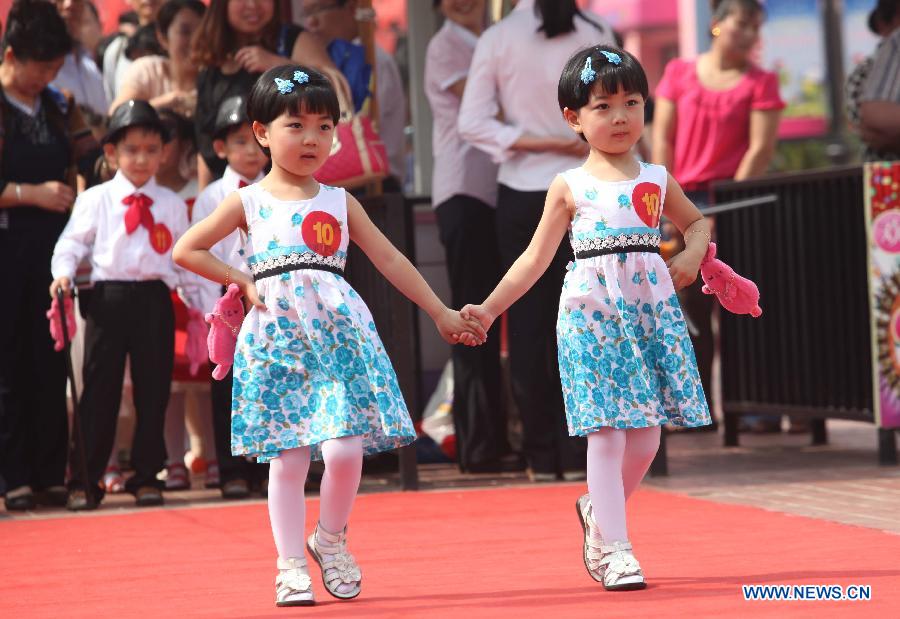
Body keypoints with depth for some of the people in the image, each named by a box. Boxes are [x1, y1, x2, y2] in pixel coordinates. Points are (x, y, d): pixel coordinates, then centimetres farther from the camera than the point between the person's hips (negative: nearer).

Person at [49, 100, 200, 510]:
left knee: (153, 390, 5)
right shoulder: (95, 200, 3)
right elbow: (72, 243, 3)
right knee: (100, 391, 1)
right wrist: (63, 274, -14)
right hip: (108, 299, -2)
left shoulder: (171, 204, 10)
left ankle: (146, 477, 15)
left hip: (155, 301, 2)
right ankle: (85, 481, 6)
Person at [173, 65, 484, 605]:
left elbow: (391, 260, 12)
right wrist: (243, 281, 2)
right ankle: (291, 564, 8)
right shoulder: (248, 203, 5)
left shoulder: (340, 203, 10)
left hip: (339, 332, 1)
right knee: (288, 458, -2)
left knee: (345, 449, -11)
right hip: (276, 337, -1)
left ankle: (331, 540, 14)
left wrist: (442, 313, 11)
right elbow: (187, 250, 8)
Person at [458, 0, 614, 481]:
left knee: (528, 322, 5)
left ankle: (542, 455, 4)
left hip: (520, 193, 0)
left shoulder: (497, 39, -4)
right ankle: (577, 452, 2)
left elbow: (472, 122, -9)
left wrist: (534, 142, -9)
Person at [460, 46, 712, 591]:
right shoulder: (570, 188, 4)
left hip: (653, 305, 3)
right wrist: (489, 308, -1)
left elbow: (697, 222, 28)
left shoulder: (657, 180, 12)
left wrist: (692, 256, 6)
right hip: (593, 310, -3)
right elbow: (535, 259, 6)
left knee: (646, 433, 3)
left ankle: (598, 511, 29)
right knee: (607, 432, -7)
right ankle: (614, 548, 0)